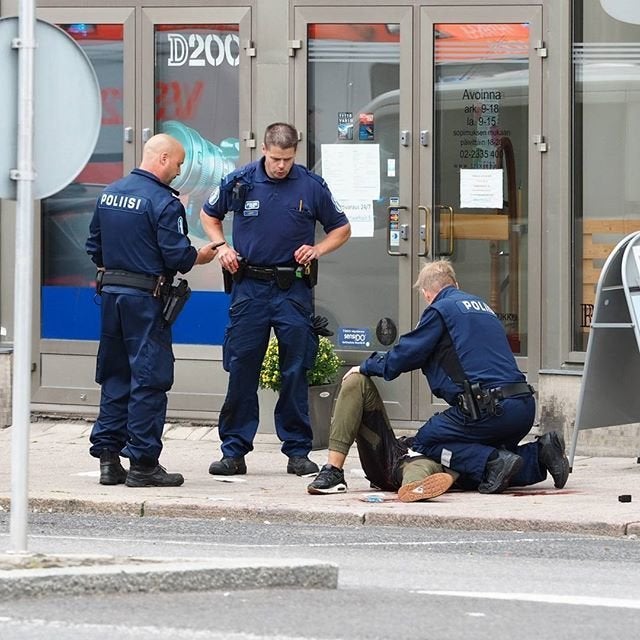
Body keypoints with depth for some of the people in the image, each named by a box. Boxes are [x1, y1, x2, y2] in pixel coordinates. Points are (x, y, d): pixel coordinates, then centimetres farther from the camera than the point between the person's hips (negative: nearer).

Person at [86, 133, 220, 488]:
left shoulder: (109, 194, 9)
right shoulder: (164, 202, -14)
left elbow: (94, 246, 16)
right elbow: (176, 255, -16)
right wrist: (199, 257, 3)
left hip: (111, 293, 7)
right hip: (145, 299, -7)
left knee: (114, 377, 13)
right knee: (149, 379, -2)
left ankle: (108, 458, 14)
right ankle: (142, 464, -2)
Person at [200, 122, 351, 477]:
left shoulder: (311, 186, -1)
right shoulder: (240, 181, 0)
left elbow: (341, 229, 12)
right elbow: (208, 215, 18)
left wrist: (317, 249, -6)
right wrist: (222, 247, 2)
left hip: (293, 288, 0)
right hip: (250, 286, 0)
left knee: (296, 372, 2)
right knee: (241, 369, 1)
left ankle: (297, 451, 10)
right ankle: (234, 451, 7)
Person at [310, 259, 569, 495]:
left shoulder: (440, 309, 1)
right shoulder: (481, 305, 25)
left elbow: (406, 354, 1)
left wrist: (366, 367, 18)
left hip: (489, 408, -8)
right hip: (524, 405, 8)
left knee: (424, 443, 4)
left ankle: (493, 463, -14)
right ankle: (538, 454, 0)